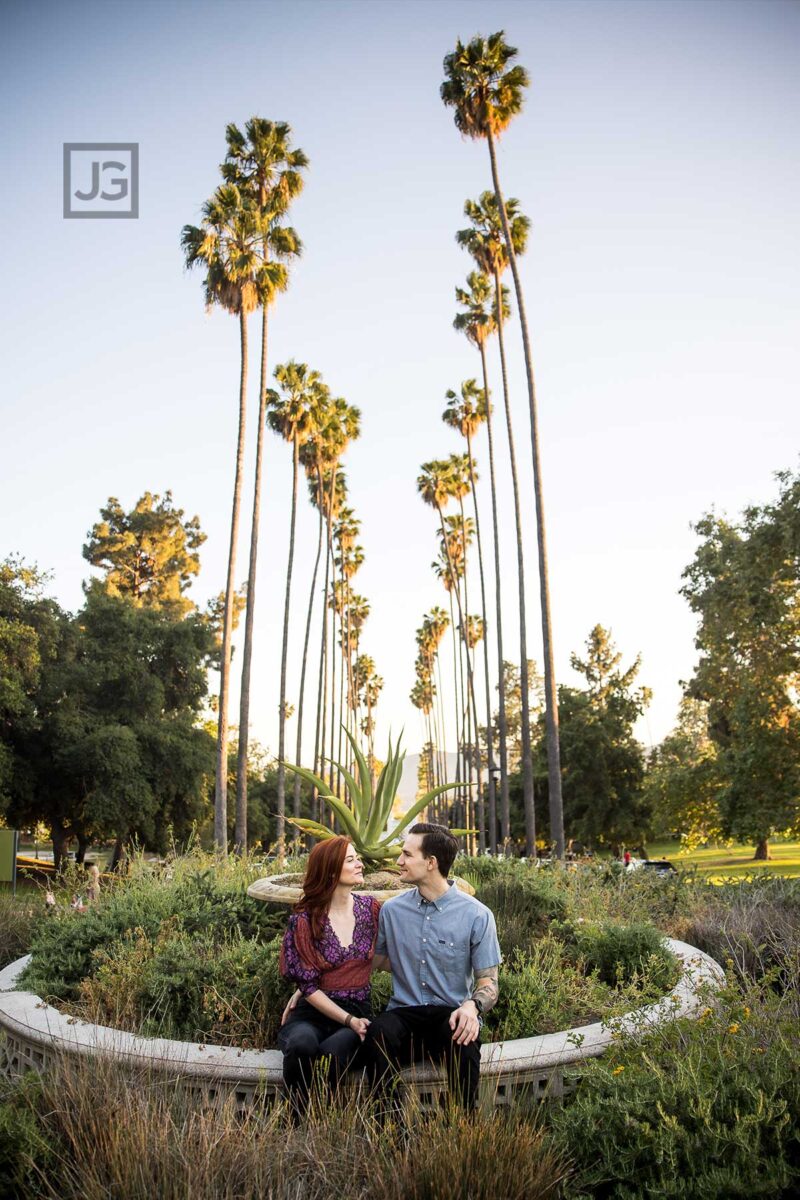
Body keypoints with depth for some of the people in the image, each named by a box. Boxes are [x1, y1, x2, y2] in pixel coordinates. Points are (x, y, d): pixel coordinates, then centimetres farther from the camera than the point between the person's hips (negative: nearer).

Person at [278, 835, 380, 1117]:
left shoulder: (372, 909, 6)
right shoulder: (304, 921, -3)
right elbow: (308, 985, -6)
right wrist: (348, 1020, -16)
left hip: (358, 1012, 1)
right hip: (313, 1013, -1)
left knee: (333, 1051, -32)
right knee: (302, 1044, -35)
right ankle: (297, 1119, -11)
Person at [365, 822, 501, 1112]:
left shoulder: (476, 915, -2)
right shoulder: (391, 909, 8)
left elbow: (488, 983, -1)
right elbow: (372, 963, 16)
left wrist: (472, 1006, -25)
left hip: (451, 1013, -2)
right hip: (403, 1014, 2)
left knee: (463, 1039, -36)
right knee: (379, 1032, -33)